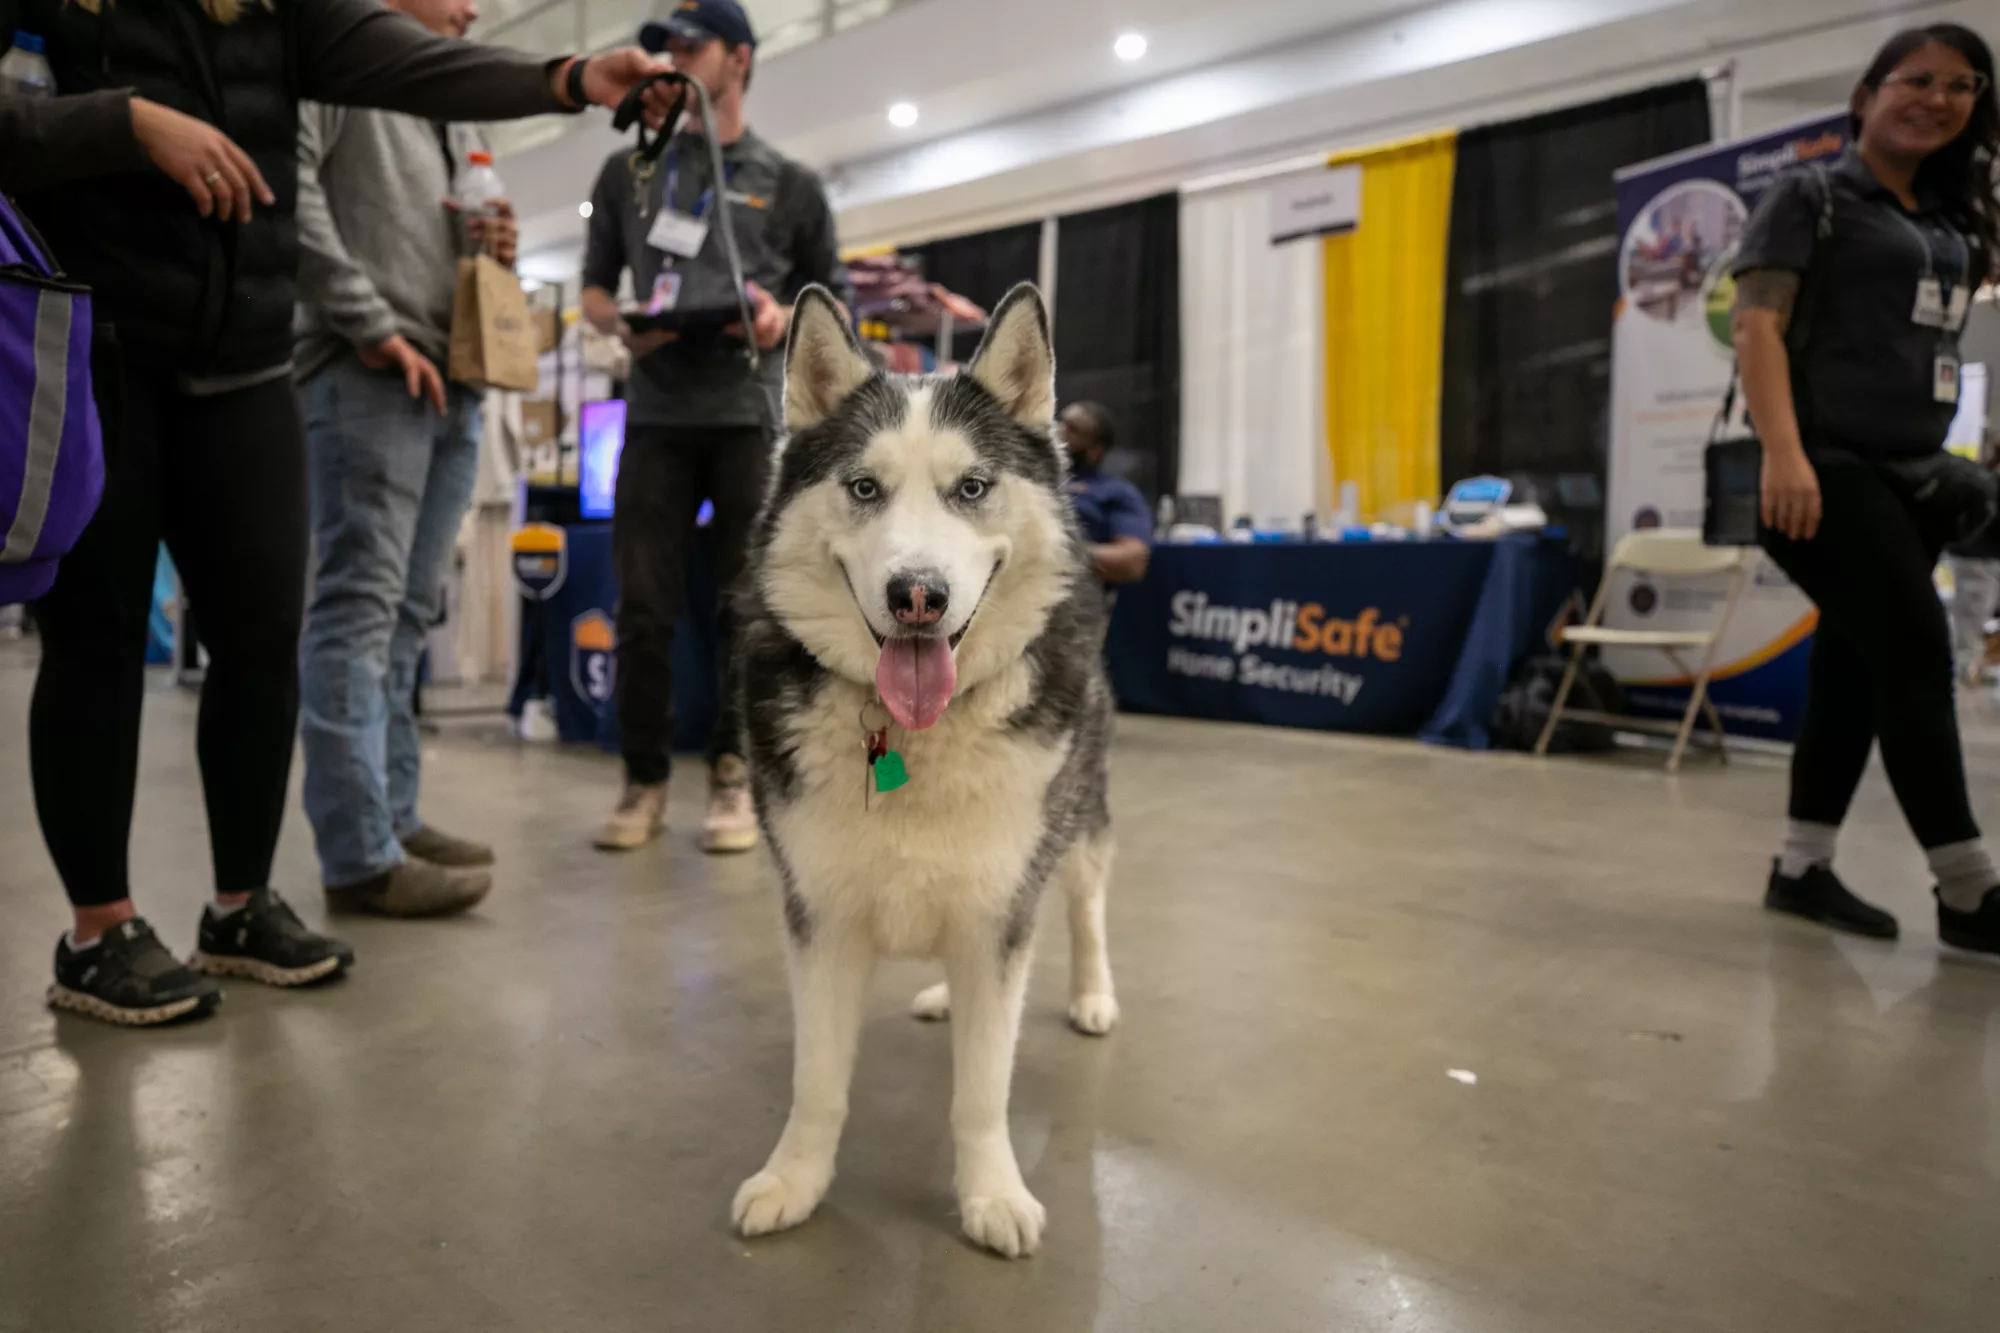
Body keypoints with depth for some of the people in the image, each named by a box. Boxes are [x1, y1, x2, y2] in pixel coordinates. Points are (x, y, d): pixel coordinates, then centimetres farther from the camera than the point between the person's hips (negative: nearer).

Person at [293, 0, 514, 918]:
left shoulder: (458, 118, 28)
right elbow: (288, 186, -13)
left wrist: (500, 252, 6)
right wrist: (372, 324, -15)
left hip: (453, 383, 8)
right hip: (365, 372, -8)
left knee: (409, 612, 8)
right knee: (359, 605, -10)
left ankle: (393, 816, 15)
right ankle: (361, 852, -8)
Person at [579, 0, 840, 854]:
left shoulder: (789, 184, 11)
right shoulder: (627, 171, 16)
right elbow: (594, 288, 19)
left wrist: (784, 318, -9)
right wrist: (620, 324, -4)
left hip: (749, 415, -1)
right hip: (656, 414, 2)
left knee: (748, 609, 1)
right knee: (643, 609, 0)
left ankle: (733, 777, 10)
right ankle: (644, 781, 10)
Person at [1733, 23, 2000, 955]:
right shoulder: (1811, 198, 1)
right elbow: (1757, 326, -11)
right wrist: (1782, 450, -24)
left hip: (1909, 475, 7)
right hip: (1828, 468, -7)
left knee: (1853, 669, 6)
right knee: (1917, 657, -11)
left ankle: (1801, 869, 14)